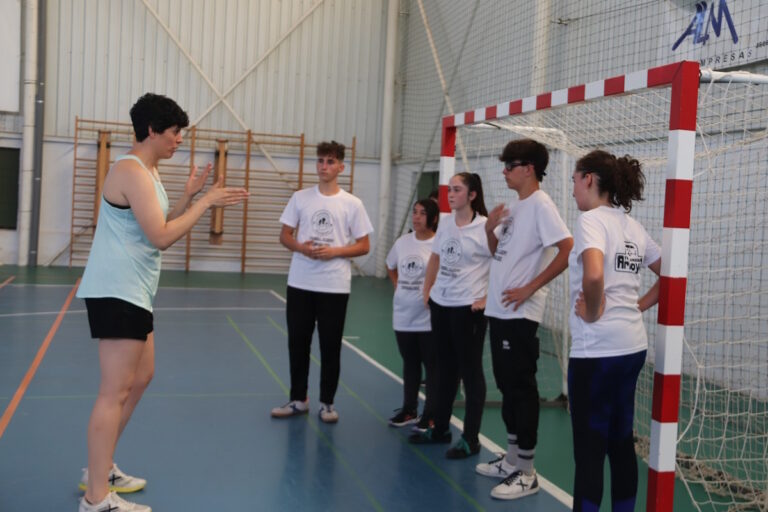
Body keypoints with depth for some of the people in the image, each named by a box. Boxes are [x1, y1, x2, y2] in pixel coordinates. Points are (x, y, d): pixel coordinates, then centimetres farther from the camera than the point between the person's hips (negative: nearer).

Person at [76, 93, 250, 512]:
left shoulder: (145, 171, 17)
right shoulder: (132, 171, -16)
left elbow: (159, 228, 18)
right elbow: (161, 237, -22)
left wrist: (188, 196, 7)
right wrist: (205, 202, -15)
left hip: (131, 292, 11)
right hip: (116, 292, -11)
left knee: (141, 377, 18)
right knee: (115, 392, -8)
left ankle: (100, 470, 28)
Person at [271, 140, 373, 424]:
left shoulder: (352, 204, -1)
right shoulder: (300, 198, 4)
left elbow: (364, 246, 1)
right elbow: (285, 236, 8)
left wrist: (335, 251, -15)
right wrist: (301, 248, -13)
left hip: (335, 286, -2)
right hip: (300, 283, 2)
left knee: (330, 346, 4)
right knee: (297, 342, 8)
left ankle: (327, 402, 18)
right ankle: (298, 399, 22)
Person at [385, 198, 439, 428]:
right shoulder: (402, 242, 7)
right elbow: (390, 266, 24)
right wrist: (398, 285, 12)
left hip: (429, 317, -6)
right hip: (403, 315, 6)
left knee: (432, 366, 4)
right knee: (410, 364, 17)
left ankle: (430, 415, 13)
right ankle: (409, 410, 29)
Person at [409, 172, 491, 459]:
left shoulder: (484, 227, -13)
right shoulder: (445, 224, 8)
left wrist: (489, 298, -16)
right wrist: (426, 291, 15)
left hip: (468, 308, -7)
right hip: (440, 304, 7)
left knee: (470, 371, 2)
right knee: (445, 368, 17)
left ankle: (471, 439, 11)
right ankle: (440, 428, 29)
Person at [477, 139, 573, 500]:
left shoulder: (540, 205, -13)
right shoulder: (514, 207, 14)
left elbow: (568, 250, -22)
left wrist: (530, 288, -19)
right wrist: (490, 229, 2)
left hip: (520, 314, -9)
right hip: (498, 310, 9)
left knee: (522, 389, -3)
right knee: (507, 387, 15)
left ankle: (526, 474, 6)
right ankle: (511, 460, 26)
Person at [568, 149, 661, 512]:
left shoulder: (591, 220, -13)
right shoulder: (632, 225, 12)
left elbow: (594, 276, -32)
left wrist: (591, 313, -16)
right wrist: (639, 305, 13)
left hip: (596, 350, -8)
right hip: (632, 346, 8)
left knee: (589, 449, 0)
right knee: (621, 442, 17)